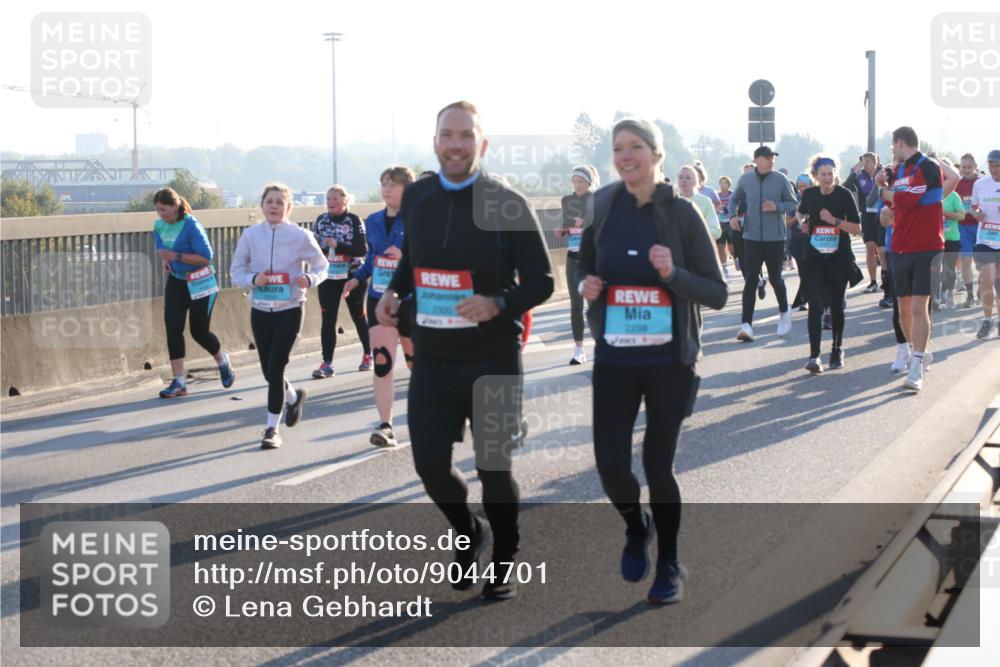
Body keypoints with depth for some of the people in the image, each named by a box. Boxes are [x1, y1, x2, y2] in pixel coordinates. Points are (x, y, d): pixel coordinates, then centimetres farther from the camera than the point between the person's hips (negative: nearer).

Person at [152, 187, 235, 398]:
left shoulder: (191, 226, -20)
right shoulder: (159, 225, 1)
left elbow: (206, 256, -22)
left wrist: (176, 256, -26)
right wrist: (166, 261, -2)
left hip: (199, 283, -6)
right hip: (175, 282, 6)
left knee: (199, 331, 2)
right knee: (172, 327, -8)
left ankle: (224, 363, 34)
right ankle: (179, 382, -4)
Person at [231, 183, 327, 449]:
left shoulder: (300, 236, -5)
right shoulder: (251, 234, 1)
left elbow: (322, 265, 5)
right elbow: (236, 271, 5)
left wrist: (309, 279, -17)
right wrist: (253, 279, -16)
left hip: (290, 309, -3)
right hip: (260, 309, 3)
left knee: (275, 368, -9)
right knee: (268, 370, 10)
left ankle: (272, 428, 4)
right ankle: (293, 397, 44)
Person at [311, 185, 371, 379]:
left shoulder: (354, 221, -7)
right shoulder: (320, 221, 5)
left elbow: (362, 249, -13)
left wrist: (337, 245, -22)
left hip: (352, 276, -3)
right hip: (328, 277, 3)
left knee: (358, 316, 10)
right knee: (328, 319, -5)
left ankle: (368, 355, 28)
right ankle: (327, 363, -6)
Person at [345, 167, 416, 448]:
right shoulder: (373, 221, 8)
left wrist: (405, 256, -25)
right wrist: (358, 278, 7)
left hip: (411, 299, -3)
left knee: (415, 358, 13)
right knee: (381, 362, -9)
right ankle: (385, 426, -11)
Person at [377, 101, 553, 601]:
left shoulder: (507, 204, -9)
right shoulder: (415, 199, 5)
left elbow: (541, 281, -6)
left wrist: (498, 303, -24)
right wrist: (393, 291, 4)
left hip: (493, 359, -3)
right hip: (431, 358, 4)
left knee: (493, 466, 5)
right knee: (430, 463, 0)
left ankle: (504, 563, 27)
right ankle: (469, 533, 31)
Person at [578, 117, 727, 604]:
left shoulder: (681, 213, -6)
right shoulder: (600, 210, 1)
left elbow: (716, 294, -4)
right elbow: (586, 271, 17)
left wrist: (672, 273, -21)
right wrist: (586, 287, -6)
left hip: (670, 361, -2)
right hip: (614, 359, 2)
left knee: (658, 465, 4)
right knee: (611, 464, -5)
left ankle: (669, 565, 26)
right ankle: (636, 527, 29)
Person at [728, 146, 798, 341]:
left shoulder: (780, 180, -4)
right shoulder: (745, 179, 1)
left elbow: (792, 203, 1)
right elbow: (734, 200, 16)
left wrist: (777, 207, -17)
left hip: (775, 237, -1)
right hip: (752, 237, 1)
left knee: (775, 278, 10)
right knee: (751, 280, -5)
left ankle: (784, 312, 37)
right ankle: (747, 325, -8)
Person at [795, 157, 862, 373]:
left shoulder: (844, 195, -8)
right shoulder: (809, 194, 0)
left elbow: (857, 228, -9)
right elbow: (800, 212, 22)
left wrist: (834, 220, -21)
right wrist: (802, 222, 1)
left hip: (839, 258, 0)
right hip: (815, 258, 1)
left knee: (836, 305, 11)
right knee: (815, 305, -12)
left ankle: (837, 350, 30)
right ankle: (814, 356, -18)